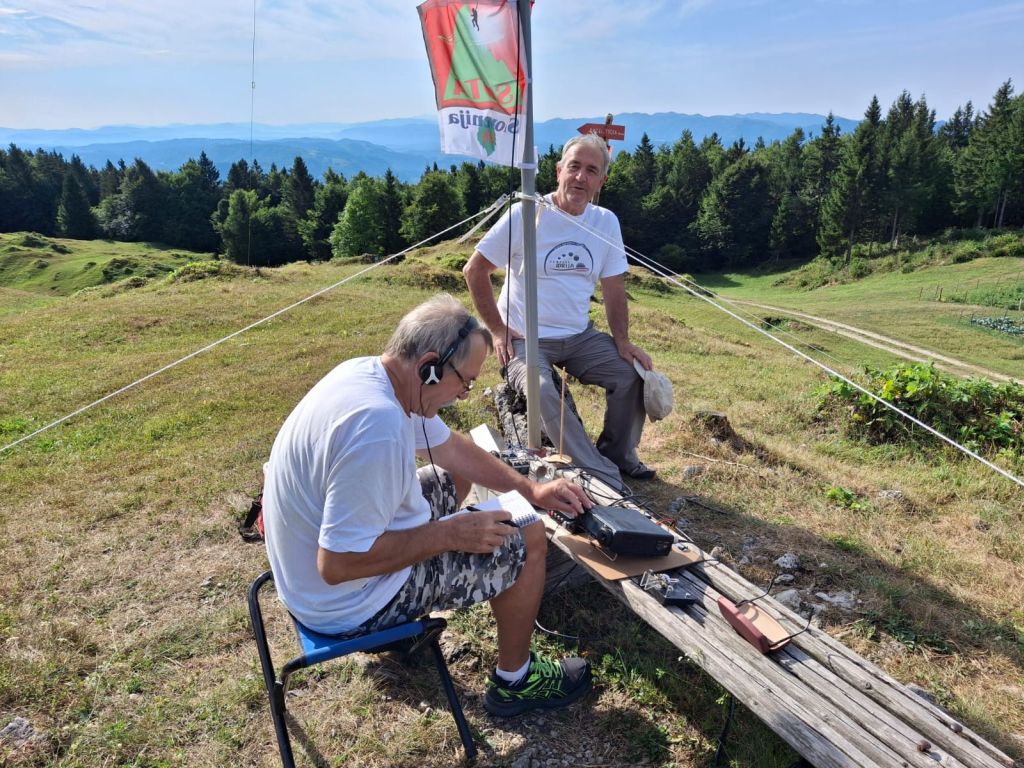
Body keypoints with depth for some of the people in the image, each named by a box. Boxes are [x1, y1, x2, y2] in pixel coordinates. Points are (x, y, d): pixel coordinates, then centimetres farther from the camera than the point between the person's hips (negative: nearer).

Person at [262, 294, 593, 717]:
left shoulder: (372, 372, -6)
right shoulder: (376, 426, -36)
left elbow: (450, 447, 7)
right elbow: (337, 565, -31)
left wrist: (531, 489, 2)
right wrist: (449, 533, -23)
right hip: (351, 603, -9)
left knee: (454, 477, 24)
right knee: (527, 538, -4)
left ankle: (405, 620, 27)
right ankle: (514, 681, 18)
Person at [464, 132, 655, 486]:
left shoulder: (606, 222, 4)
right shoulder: (525, 215, -11)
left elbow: (614, 287, 7)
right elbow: (474, 270, -7)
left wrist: (623, 341, -5)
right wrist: (497, 330, -10)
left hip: (581, 335, 5)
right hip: (525, 338, -5)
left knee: (634, 374, -10)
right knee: (542, 393, -32)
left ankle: (618, 456, 15)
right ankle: (604, 479, -22)